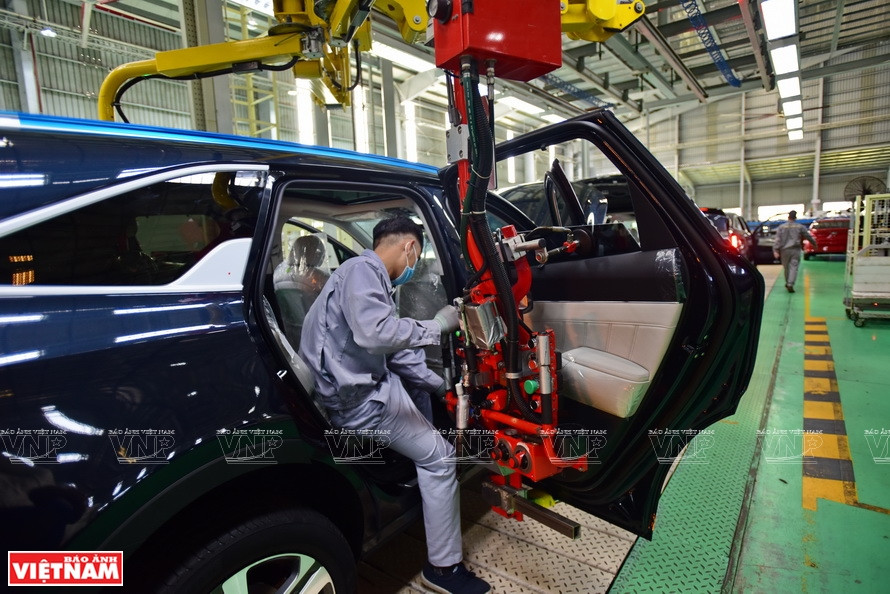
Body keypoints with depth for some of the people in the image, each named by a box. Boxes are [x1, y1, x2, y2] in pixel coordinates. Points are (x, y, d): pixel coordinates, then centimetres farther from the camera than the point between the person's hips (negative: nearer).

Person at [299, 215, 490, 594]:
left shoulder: (372, 279, 15)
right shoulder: (362, 268, -16)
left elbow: (398, 352, 15)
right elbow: (373, 332, -35)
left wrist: (444, 388, 16)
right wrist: (435, 327, -22)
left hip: (368, 381, 11)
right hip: (360, 396, -11)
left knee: (424, 382, 30)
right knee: (439, 458, -4)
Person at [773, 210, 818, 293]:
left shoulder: (781, 227, 2)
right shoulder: (800, 227, 3)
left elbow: (778, 240, -6)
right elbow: (808, 236, 13)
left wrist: (775, 250, -9)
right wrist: (814, 243, 30)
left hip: (784, 250, 1)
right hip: (795, 250, -1)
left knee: (786, 267, 13)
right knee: (793, 267, -4)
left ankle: (787, 283, 26)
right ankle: (790, 284, -16)